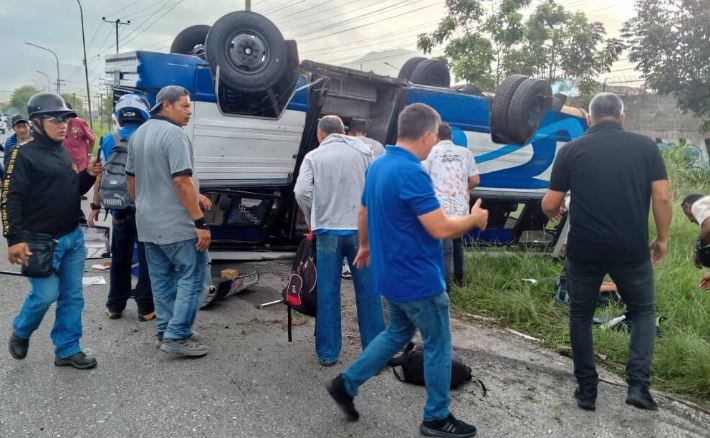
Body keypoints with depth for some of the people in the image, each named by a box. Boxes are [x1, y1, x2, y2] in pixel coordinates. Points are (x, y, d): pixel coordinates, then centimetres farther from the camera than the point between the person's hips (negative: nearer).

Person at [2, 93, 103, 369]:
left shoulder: (66, 152, 12)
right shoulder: (24, 153, -10)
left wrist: (88, 175, 2)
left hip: (73, 237, 7)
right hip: (41, 240, -7)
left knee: (72, 296, 8)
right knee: (46, 295, -4)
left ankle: (67, 350, 18)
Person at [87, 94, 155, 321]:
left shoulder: (109, 141, 0)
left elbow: (101, 177, 3)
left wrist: (95, 206, 12)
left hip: (119, 209, 3)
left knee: (120, 258, 15)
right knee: (146, 258, 6)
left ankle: (115, 306, 23)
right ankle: (146, 308, 10)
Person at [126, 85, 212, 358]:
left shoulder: (138, 134, 13)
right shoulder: (174, 134, -16)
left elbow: (131, 178, 19)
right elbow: (182, 181, -23)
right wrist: (200, 222, -21)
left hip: (147, 224, 9)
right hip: (176, 225, -9)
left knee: (161, 278, 15)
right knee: (193, 275, -1)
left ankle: (165, 331, 23)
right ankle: (177, 337, -1)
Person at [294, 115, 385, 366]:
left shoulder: (313, 157, 3)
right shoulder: (363, 152, 6)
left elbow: (301, 191, -8)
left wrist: (311, 219, 7)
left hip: (328, 231, 0)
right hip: (360, 229, 1)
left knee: (327, 292, 6)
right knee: (367, 290, 9)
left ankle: (328, 352, 12)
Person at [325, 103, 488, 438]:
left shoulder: (377, 165, 6)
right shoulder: (412, 172, -24)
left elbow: (363, 213, 18)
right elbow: (441, 229, -26)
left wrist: (365, 246, 34)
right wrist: (474, 219, -7)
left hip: (391, 274, 9)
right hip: (418, 278, -9)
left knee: (397, 334, 24)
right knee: (438, 345, 8)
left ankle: (346, 383, 25)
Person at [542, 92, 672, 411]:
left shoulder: (572, 149, 0)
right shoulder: (646, 146, 2)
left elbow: (549, 205, 1)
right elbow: (662, 198, -3)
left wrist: (557, 212, 24)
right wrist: (662, 238, 11)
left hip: (584, 250, 0)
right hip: (632, 249, 0)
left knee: (581, 316, 18)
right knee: (643, 312, 21)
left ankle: (586, 391, 21)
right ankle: (638, 385, 6)